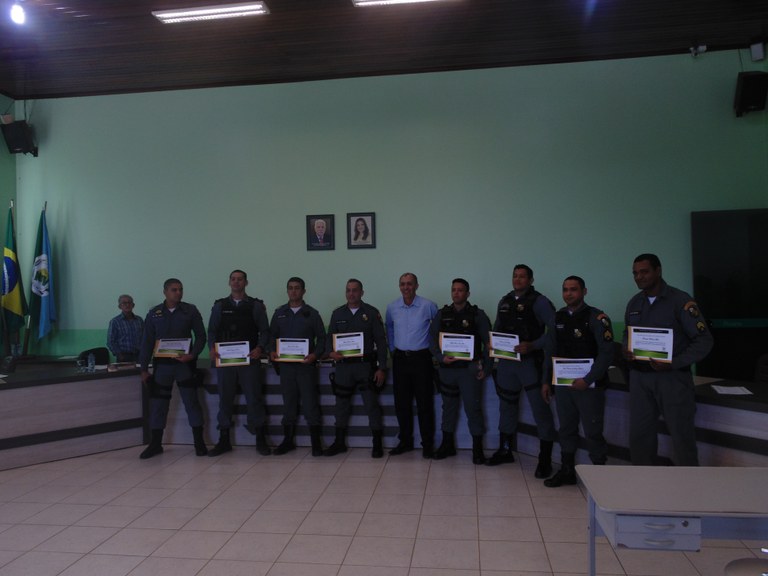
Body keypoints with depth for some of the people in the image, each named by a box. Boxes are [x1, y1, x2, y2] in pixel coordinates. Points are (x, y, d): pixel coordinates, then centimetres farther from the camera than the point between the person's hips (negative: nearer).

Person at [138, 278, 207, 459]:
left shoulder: (190, 311, -1)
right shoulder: (154, 314, 3)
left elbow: (201, 335, 1)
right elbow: (147, 342, 5)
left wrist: (192, 355, -14)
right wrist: (144, 369, 3)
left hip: (184, 364, -2)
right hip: (162, 365, 2)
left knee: (192, 402, 1)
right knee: (157, 404, 7)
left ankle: (199, 442, 11)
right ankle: (155, 444, 21)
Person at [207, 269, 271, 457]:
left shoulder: (256, 306, 6)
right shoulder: (219, 305, 11)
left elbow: (264, 331, 2)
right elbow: (212, 330, 10)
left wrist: (260, 348, -15)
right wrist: (212, 348, -8)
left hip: (249, 359, -2)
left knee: (254, 398, -1)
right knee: (225, 399, 8)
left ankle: (261, 440, 9)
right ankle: (224, 440, 19)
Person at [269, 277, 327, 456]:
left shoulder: (312, 313, 3)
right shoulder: (279, 313, 10)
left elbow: (321, 338, 3)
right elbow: (272, 335, 13)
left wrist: (315, 355, -13)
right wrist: (272, 351, -5)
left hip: (306, 364, -3)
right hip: (285, 365, 3)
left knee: (310, 402, -2)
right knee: (288, 402, 9)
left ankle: (316, 442, 6)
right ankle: (288, 441, 20)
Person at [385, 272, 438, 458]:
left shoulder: (428, 306, -8)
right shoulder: (392, 308, 3)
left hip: (421, 358, -3)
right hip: (400, 359, 3)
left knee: (424, 403, 0)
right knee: (401, 403, 8)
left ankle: (427, 444, 12)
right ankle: (405, 441, 22)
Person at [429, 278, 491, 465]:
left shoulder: (477, 315, 1)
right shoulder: (442, 314, 8)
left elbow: (488, 342, 0)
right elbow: (432, 337, 4)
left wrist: (486, 367, -5)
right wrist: (441, 357, -11)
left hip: (470, 368, -3)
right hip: (447, 367, 3)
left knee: (473, 407, -2)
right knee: (448, 406, 13)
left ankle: (477, 448, 10)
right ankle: (447, 445, 25)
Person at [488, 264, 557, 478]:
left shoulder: (539, 302, -7)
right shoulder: (504, 302, 12)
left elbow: (554, 329, -16)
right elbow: (497, 328, 21)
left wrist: (533, 346, -23)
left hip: (530, 362, -6)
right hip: (506, 362, 6)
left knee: (540, 409, -3)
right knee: (507, 405, 16)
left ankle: (545, 459, 8)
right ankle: (505, 450, 32)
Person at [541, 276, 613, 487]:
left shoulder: (596, 318, -9)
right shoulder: (558, 317, 8)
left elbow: (606, 353, -13)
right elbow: (552, 351, 13)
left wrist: (588, 380, -18)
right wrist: (546, 380, 10)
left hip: (589, 385, -5)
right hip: (563, 383, 5)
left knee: (593, 432, 2)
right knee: (566, 430, 13)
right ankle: (567, 471, 26)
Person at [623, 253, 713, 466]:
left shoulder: (680, 300, -9)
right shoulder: (634, 303, 8)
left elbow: (704, 340, -10)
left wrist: (673, 364, -20)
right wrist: (626, 350, -2)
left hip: (673, 377, -5)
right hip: (640, 377, 5)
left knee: (682, 436, 4)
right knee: (639, 433, 11)